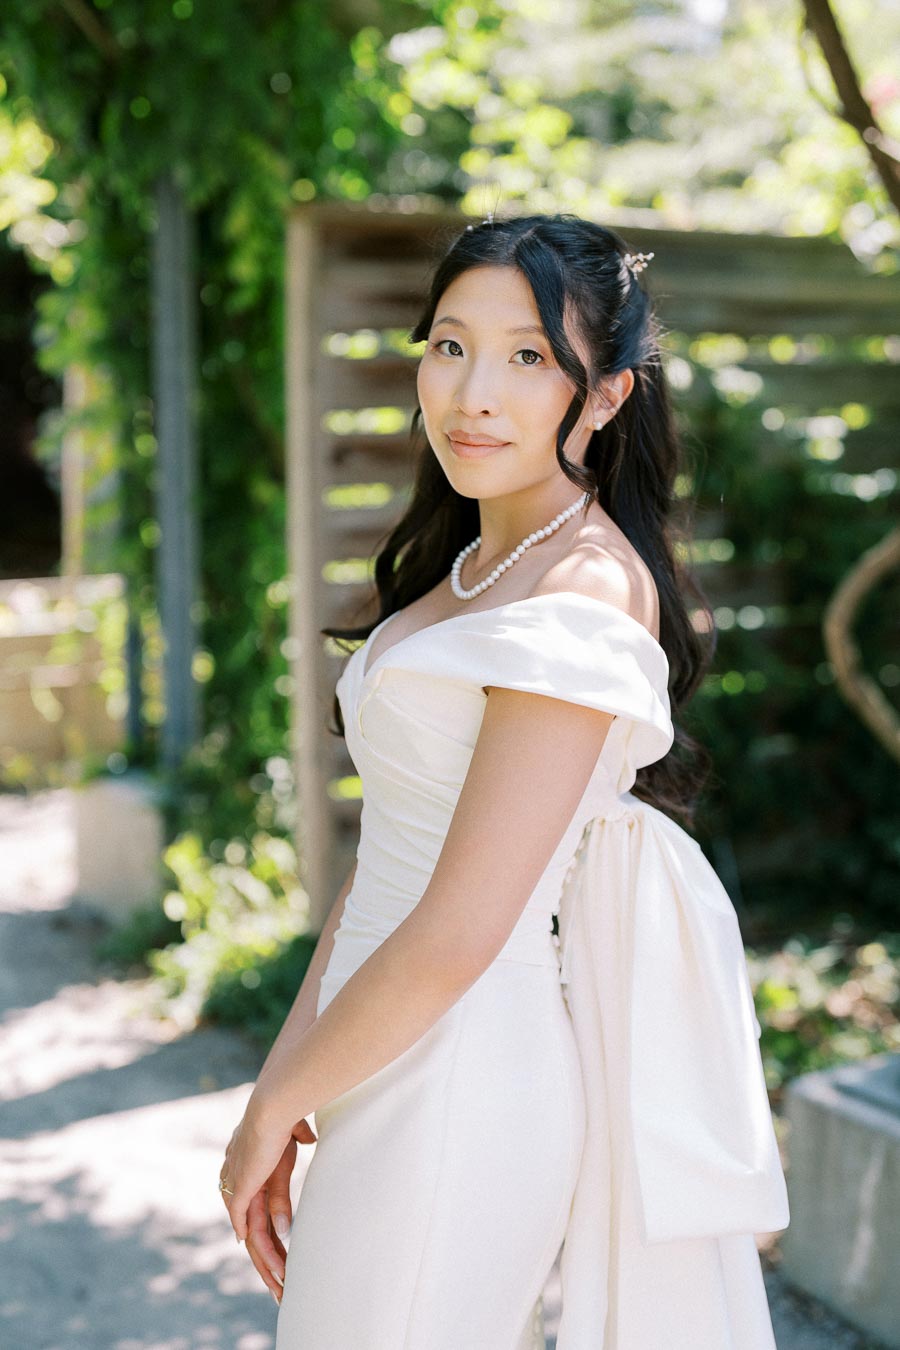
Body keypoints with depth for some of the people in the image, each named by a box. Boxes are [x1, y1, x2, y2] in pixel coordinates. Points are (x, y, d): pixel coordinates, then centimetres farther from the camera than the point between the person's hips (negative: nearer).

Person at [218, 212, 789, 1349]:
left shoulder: (582, 593, -20)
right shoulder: (468, 564, 10)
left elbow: (456, 937, -22)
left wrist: (271, 1107, -10)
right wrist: (289, 1063, 5)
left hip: (460, 1075, -9)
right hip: (392, 1051, 9)